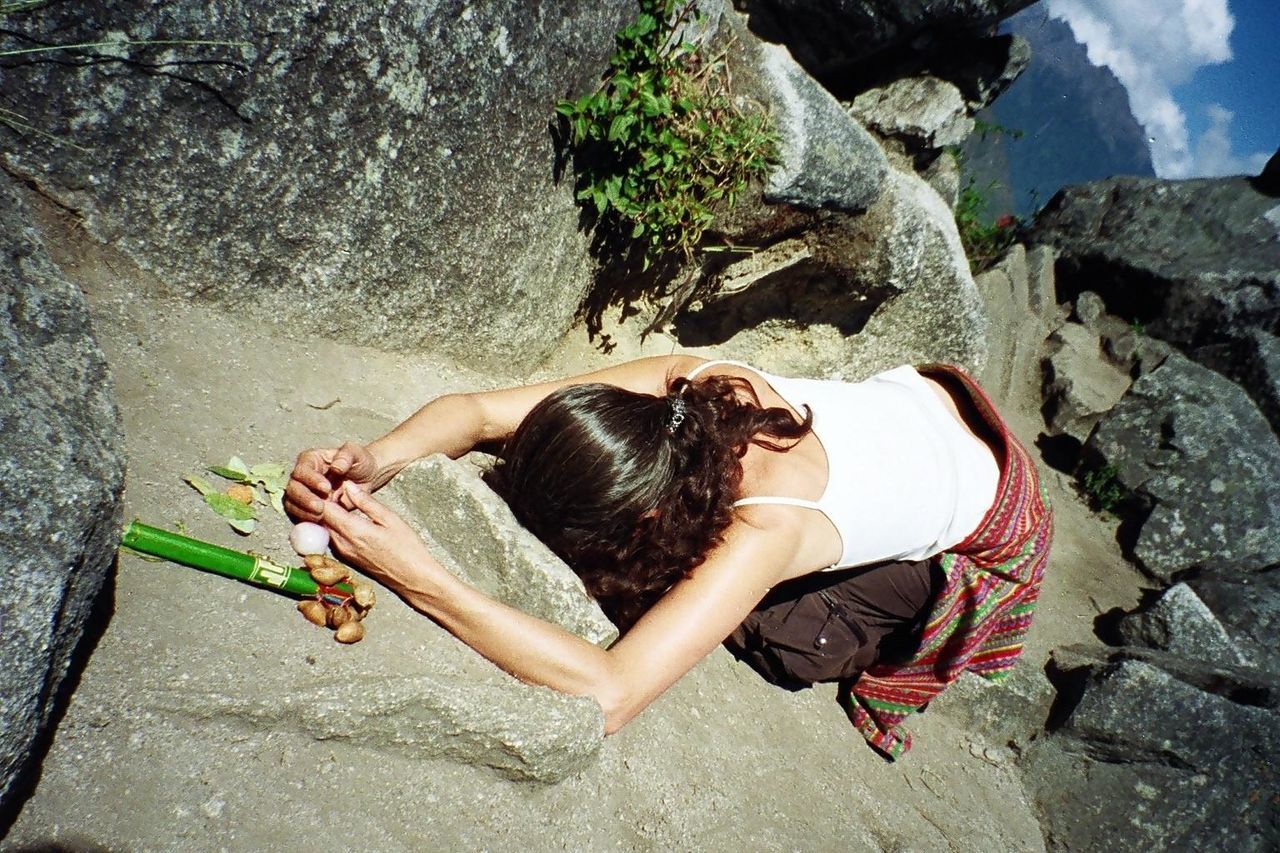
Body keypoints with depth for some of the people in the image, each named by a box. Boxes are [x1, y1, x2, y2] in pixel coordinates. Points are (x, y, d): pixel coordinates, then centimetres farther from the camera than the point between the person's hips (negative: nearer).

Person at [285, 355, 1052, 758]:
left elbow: (609, 695, -50)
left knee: (782, 642, -12)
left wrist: (422, 580, -54)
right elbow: (476, 410, -26)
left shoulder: (766, 530, -44)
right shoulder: (687, 385, -28)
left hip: (988, 528, -5)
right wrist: (376, 461, -44)